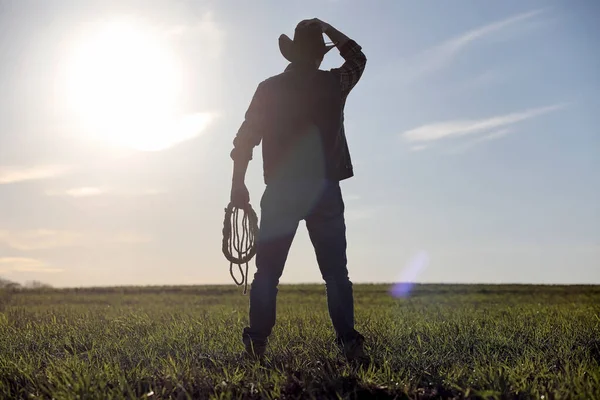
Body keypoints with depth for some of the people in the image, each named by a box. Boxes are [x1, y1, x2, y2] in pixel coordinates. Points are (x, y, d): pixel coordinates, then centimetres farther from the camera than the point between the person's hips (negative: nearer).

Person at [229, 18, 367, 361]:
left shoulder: (270, 89, 3)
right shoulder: (334, 84, 4)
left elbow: (245, 139, 1)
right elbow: (358, 57, 25)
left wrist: (238, 185, 7)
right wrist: (325, 28, 27)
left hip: (281, 193, 0)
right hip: (324, 191, 0)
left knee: (267, 273, 7)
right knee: (336, 273, 5)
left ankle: (257, 343, 4)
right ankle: (349, 341, -2)